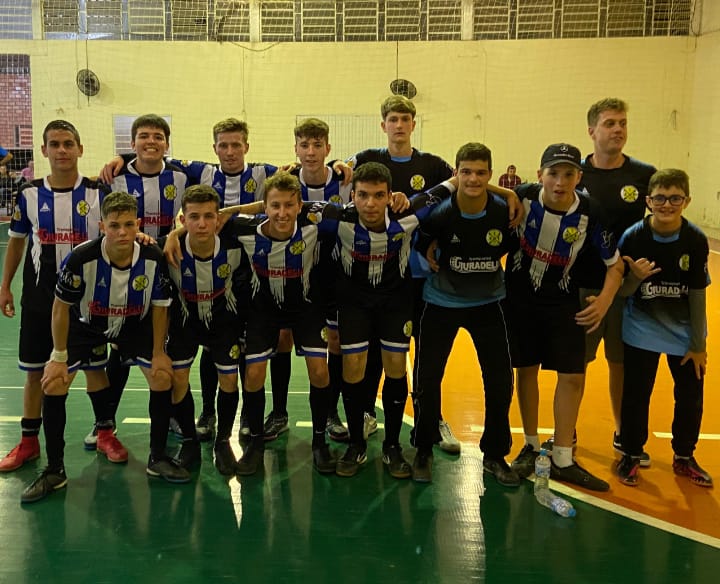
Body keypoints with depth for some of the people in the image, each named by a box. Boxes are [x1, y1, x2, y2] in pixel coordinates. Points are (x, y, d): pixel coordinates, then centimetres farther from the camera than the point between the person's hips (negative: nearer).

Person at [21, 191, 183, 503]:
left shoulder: (153, 259, -27)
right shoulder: (81, 258, -33)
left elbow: (159, 307, -11)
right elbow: (61, 306, -17)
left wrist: (158, 353, -8)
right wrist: (59, 357, -13)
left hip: (135, 324, 1)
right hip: (86, 324, -1)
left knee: (162, 378, -10)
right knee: (53, 385, -12)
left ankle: (158, 458, 10)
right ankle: (54, 471, 4)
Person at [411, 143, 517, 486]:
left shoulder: (504, 211, -16)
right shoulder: (440, 213, -19)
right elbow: (420, 239, 1)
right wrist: (428, 254, -14)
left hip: (488, 302, 2)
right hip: (441, 302, -1)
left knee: (501, 379, 0)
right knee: (427, 377, -2)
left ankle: (494, 455, 20)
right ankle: (424, 452, 20)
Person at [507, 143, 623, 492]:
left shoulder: (590, 214, -17)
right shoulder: (522, 198, -18)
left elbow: (614, 264, -6)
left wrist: (604, 301, -20)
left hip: (563, 303, 1)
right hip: (519, 298, 0)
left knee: (573, 375, -1)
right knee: (526, 370, 8)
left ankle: (562, 459, 13)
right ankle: (531, 446, 27)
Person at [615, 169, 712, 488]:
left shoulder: (696, 240, -14)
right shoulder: (633, 237, -17)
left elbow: (697, 295, -7)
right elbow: (622, 291, -9)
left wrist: (698, 345, -3)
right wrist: (635, 277, -32)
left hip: (684, 331, 2)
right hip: (642, 331, -2)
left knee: (691, 396, 9)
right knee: (636, 395, 2)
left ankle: (684, 457, 30)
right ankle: (631, 456, 23)